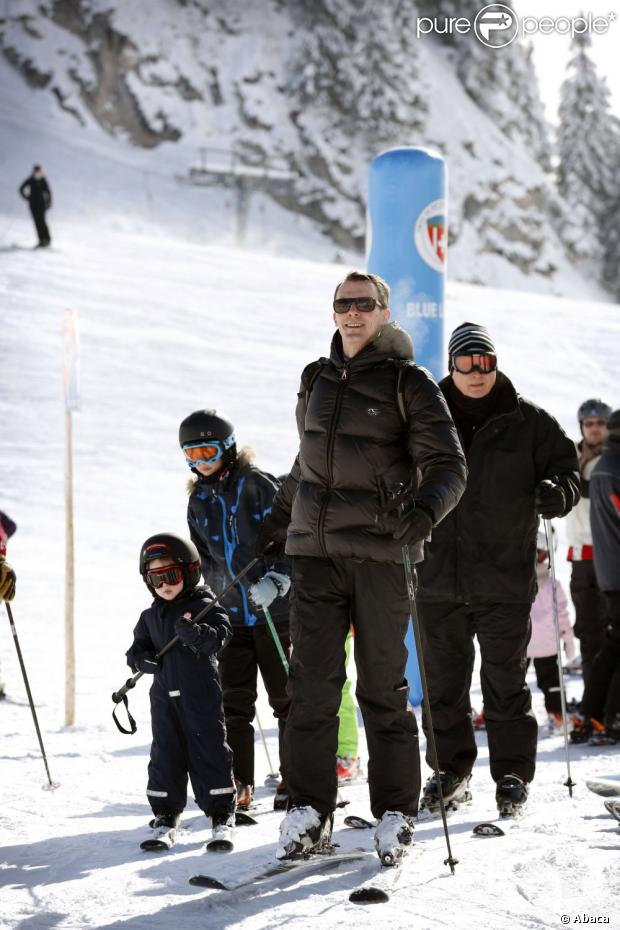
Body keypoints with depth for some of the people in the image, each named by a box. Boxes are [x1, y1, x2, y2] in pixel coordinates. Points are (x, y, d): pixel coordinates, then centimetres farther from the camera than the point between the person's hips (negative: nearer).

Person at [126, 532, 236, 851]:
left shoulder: (204, 606, -3)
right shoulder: (150, 617, 12)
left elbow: (220, 636, -14)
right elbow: (138, 648, 18)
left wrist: (194, 633, -32)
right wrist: (143, 659, -5)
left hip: (201, 693, -4)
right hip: (164, 695, 4)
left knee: (209, 750, -2)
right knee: (165, 754, 6)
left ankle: (222, 815, 5)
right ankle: (165, 817, 14)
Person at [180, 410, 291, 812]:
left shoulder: (256, 484, -7)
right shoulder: (199, 500, 12)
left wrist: (276, 579, -22)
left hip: (273, 609, -5)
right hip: (230, 612, 5)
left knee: (284, 695, 1)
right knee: (234, 700, 2)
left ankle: (294, 778, 9)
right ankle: (238, 784, 8)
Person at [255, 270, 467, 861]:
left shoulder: (409, 383, 0)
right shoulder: (316, 381, 16)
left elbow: (446, 465, -8)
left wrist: (423, 509, -27)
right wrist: (274, 525, 32)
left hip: (381, 552, -4)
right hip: (315, 548, 4)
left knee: (383, 687, 1)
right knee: (311, 684, -1)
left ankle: (395, 813, 10)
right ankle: (309, 810, 5)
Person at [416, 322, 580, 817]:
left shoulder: (528, 420, 3)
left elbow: (569, 469, 7)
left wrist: (556, 493, -15)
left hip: (505, 578, -2)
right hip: (440, 575, 2)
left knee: (505, 682, 2)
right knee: (443, 681, 9)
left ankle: (513, 773, 11)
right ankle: (451, 770, 20)